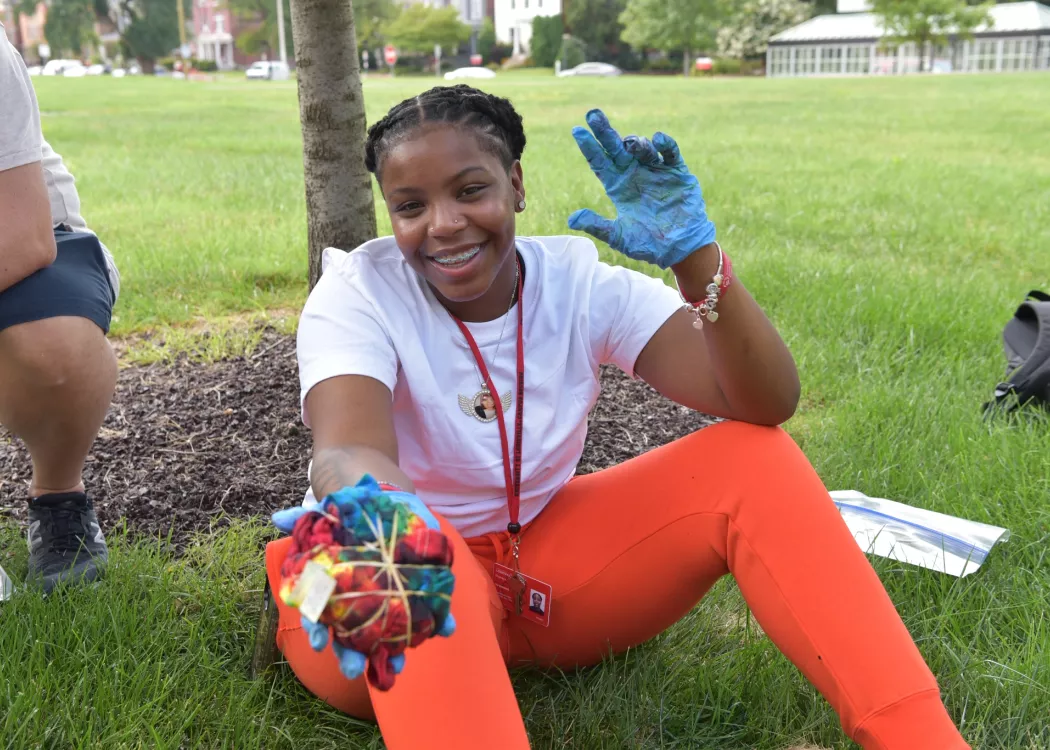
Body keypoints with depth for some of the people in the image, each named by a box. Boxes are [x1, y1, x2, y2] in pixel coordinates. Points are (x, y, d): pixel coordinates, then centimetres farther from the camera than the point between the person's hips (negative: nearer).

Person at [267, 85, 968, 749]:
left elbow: (767, 405, -19)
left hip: (547, 561, 3)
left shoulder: (580, 280, -9)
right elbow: (350, 452, -36)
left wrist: (697, 257, -35)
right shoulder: (358, 292, -15)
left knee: (753, 460, -17)